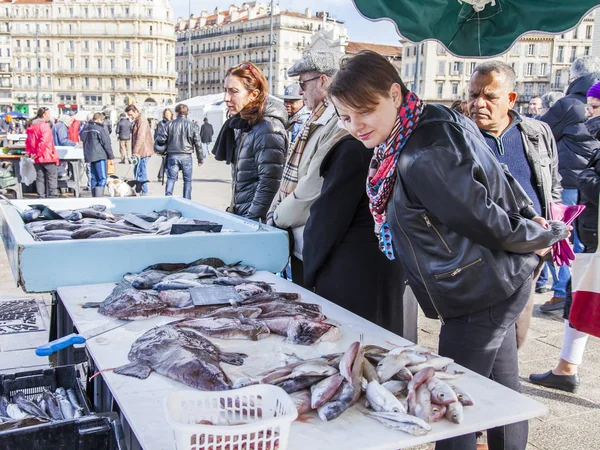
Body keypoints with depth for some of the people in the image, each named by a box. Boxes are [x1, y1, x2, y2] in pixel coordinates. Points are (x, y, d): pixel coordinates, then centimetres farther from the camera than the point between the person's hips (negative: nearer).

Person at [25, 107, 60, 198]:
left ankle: (41, 197, 11)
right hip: (48, 157, -7)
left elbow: (27, 142, 18)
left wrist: (29, 153, 13)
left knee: (40, 177, 10)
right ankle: (52, 196, -5)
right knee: (52, 177, -1)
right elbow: (44, 141, -23)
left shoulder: (31, 126, 15)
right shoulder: (44, 125, -12)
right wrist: (38, 153, -17)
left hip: (37, 159, 8)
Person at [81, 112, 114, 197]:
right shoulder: (100, 128, -9)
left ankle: (94, 197, 15)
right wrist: (111, 156, -4)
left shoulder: (86, 128, 15)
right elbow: (106, 143, -10)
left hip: (89, 156, 8)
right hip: (99, 156, -8)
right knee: (102, 178, -8)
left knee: (94, 178, 13)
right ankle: (98, 197, -17)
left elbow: (83, 138, 21)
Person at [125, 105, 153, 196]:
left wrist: (135, 152, -27)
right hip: (138, 152, 10)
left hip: (143, 152, -10)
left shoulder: (142, 121, -14)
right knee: (137, 171, 15)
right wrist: (134, 152, 19)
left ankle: (144, 193, -2)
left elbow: (140, 137, -24)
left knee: (141, 172, -7)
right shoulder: (136, 122, 18)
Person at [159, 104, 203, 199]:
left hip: (172, 156, 1)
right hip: (186, 156, -1)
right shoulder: (192, 125, -2)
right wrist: (200, 158, 6)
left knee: (171, 178, 7)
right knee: (187, 180, 9)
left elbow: (162, 139, -3)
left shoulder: (170, 124, -1)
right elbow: (197, 143, -2)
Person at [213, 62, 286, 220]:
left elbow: (269, 183, -20)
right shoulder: (241, 124, 11)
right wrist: (233, 209, 13)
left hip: (257, 219, -8)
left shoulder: (268, 128, -16)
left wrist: (251, 220, -19)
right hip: (239, 214, 8)